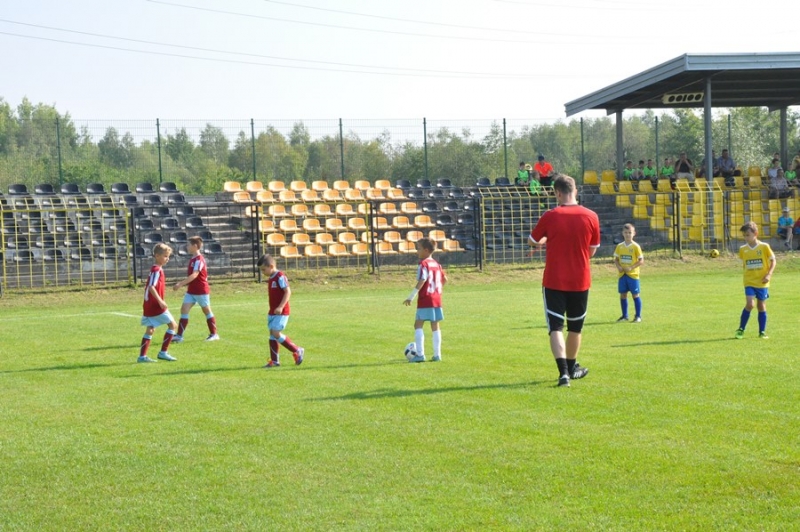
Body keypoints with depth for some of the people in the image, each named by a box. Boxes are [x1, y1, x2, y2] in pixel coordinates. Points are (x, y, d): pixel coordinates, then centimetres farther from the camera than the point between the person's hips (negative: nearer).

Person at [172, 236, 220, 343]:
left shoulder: (199, 260, -18)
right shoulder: (192, 259, 10)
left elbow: (194, 275, -27)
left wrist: (180, 284, -30)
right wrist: (183, 284, 12)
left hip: (201, 290, -8)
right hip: (191, 290, 8)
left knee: (206, 311, 4)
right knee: (184, 309, -2)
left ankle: (214, 334, 17)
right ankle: (179, 335, -5)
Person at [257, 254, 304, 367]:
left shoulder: (280, 277, -15)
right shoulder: (270, 279, 14)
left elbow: (288, 292, -20)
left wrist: (280, 307, -26)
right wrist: (273, 309, 20)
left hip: (281, 312, -9)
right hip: (272, 312, 9)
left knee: (276, 333, -15)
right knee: (272, 334, 7)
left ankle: (297, 351, -2)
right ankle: (275, 361, 11)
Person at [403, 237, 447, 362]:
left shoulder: (423, 264, -11)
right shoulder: (436, 264, 12)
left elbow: (421, 281, -21)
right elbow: (444, 279, 18)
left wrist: (411, 296, -21)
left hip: (425, 300, -8)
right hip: (437, 299, 8)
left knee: (418, 325, -3)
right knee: (435, 326, 10)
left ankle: (420, 354, -9)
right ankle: (437, 354, 11)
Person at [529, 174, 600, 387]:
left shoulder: (550, 217, -10)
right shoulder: (591, 217, -4)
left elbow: (532, 241, 7)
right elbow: (592, 251, 7)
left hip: (554, 281, -2)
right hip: (580, 281, 3)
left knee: (556, 327, -3)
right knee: (575, 327, 19)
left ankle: (564, 371, -19)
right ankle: (571, 367, 34)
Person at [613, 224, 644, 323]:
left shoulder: (635, 246, -7)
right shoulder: (619, 246, 5)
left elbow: (641, 261, -7)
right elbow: (616, 259, 13)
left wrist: (631, 268, -17)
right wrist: (618, 266, -8)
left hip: (632, 274, -4)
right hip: (622, 275, 4)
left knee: (635, 295, 0)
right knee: (623, 295, 8)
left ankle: (638, 316, 7)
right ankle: (624, 316, 19)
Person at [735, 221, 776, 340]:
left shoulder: (764, 247, -6)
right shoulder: (743, 249, 1)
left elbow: (773, 260, 1)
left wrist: (769, 274, -10)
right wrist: (747, 273, 6)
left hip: (762, 282, -1)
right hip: (749, 282, 1)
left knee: (762, 306, 7)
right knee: (749, 304, -14)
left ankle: (762, 332, 18)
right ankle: (741, 330, -3)